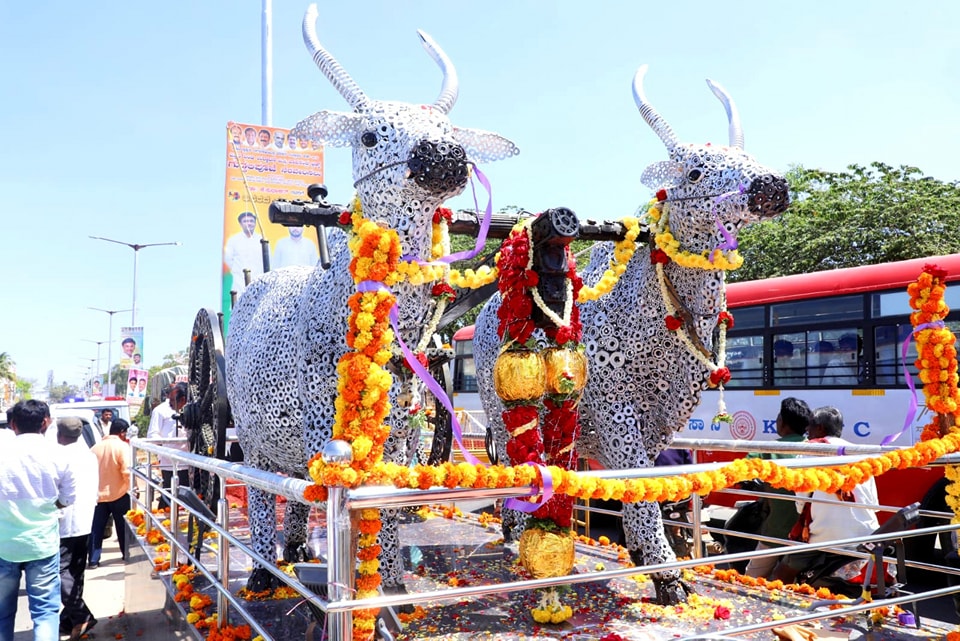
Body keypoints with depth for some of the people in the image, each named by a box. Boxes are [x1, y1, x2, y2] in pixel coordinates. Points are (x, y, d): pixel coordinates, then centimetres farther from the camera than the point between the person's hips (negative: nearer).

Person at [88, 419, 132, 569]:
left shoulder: (96, 447, 5)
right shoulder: (122, 446, -13)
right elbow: (126, 471, -20)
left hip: (98, 494, 4)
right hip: (118, 494, -4)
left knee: (96, 528, 9)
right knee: (122, 526, 10)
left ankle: (93, 560, 9)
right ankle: (127, 555, 20)